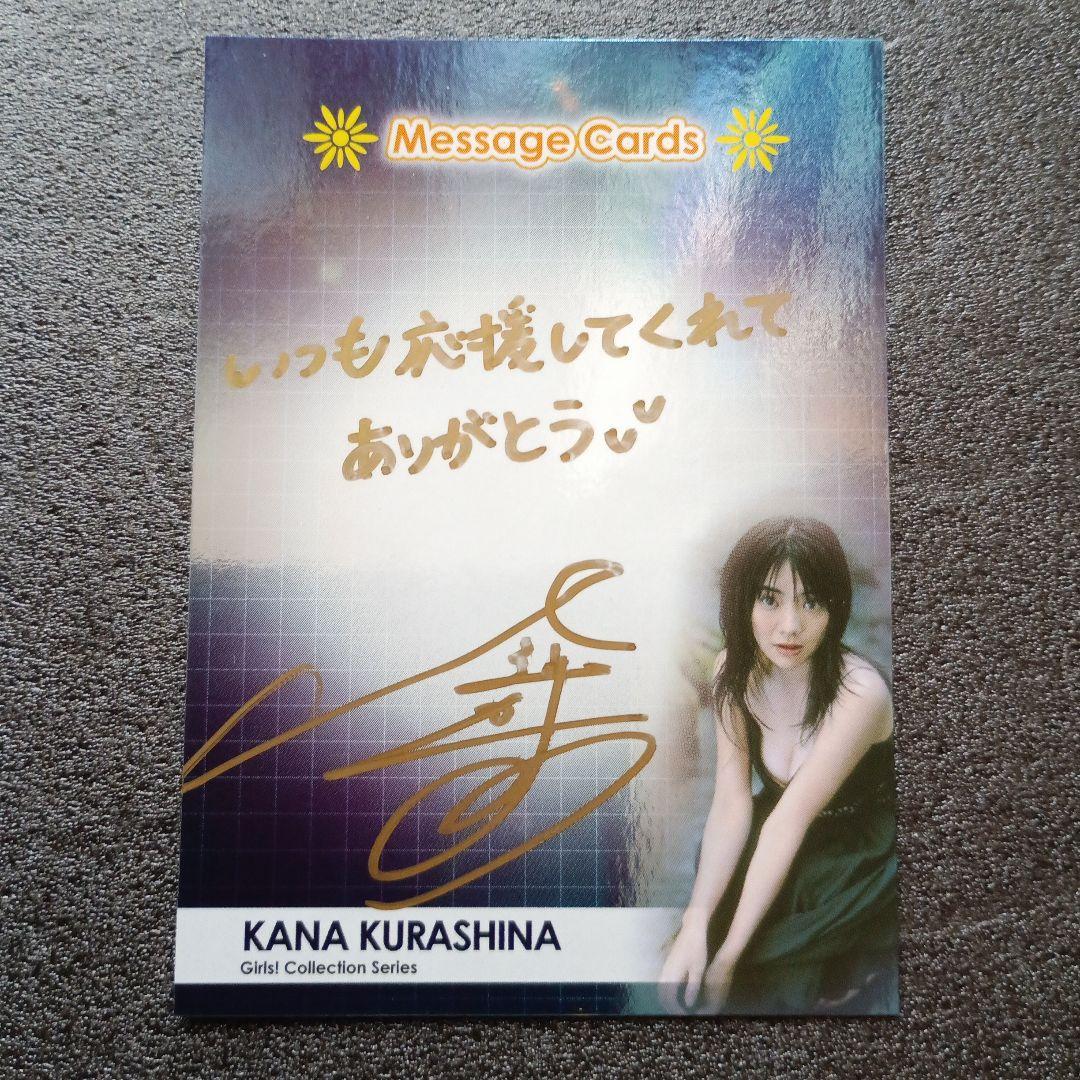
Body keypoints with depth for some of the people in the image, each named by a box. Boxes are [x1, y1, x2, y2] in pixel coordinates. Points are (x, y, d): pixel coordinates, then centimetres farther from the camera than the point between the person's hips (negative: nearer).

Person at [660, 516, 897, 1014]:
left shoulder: (860, 696, -30)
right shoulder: (734, 670, -14)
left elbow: (788, 822, -29)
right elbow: (732, 803, -16)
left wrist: (728, 958, -26)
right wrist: (696, 924, -27)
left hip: (860, 862, -3)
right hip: (784, 848, 4)